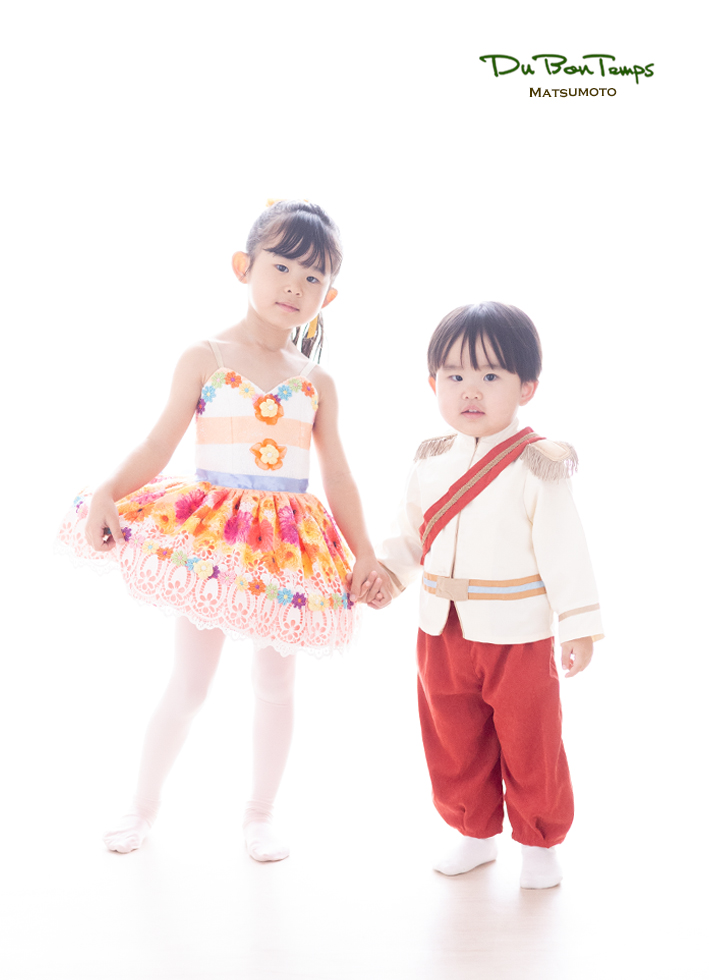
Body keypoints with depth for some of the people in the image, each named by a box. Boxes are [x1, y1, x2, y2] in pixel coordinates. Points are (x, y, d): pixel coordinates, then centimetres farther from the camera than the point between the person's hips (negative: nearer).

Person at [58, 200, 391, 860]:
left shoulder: (316, 381, 5)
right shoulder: (205, 359, -3)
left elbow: (338, 475, 6)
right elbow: (159, 446, -7)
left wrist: (366, 553, 2)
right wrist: (106, 495, -22)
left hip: (288, 544, 3)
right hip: (209, 536, -3)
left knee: (275, 686, 11)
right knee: (187, 686, 6)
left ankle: (259, 815, 29)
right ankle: (144, 804, 29)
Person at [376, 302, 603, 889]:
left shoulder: (536, 468, -13)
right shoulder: (431, 463, 3)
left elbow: (564, 550, -12)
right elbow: (411, 533, 12)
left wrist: (580, 625, -13)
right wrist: (384, 573, -4)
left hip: (519, 636, -4)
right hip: (442, 632, 5)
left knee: (529, 747, 10)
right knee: (452, 744, 15)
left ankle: (540, 842, 32)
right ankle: (476, 835, 36)